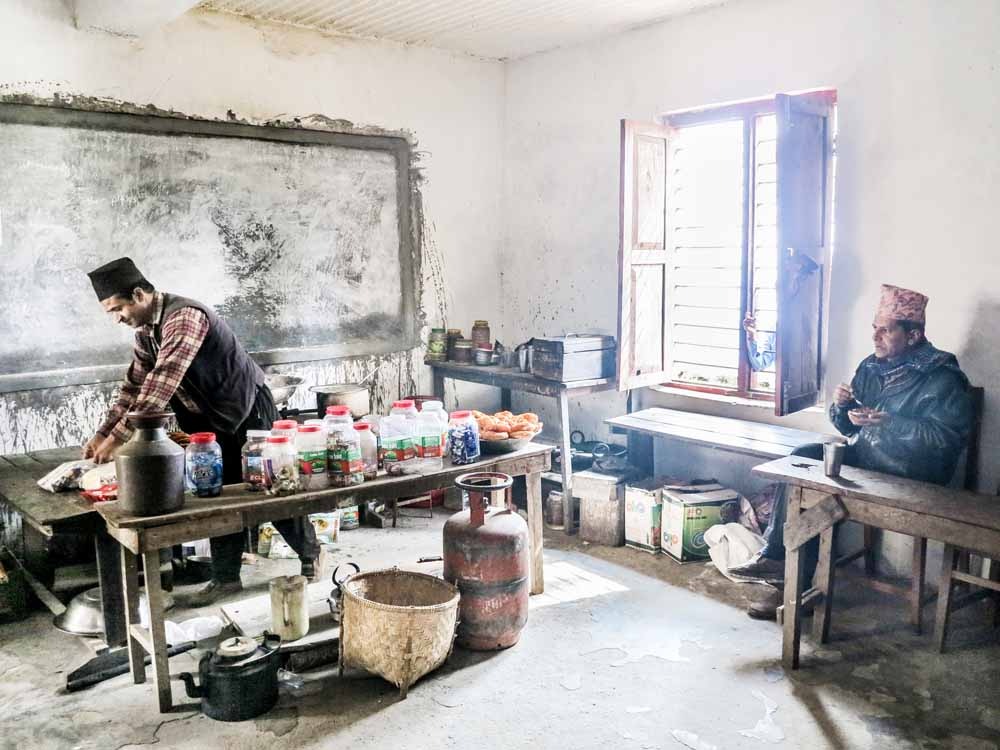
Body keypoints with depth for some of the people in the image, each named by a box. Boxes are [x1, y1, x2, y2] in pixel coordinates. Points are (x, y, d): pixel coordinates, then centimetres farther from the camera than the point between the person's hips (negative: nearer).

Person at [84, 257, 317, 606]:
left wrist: (119, 436, -34)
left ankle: (312, 557, 20)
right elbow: (135, 383, 8)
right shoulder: (146, 329, 3)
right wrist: (103, 432, 0)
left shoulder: (184, 316, -27)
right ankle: (225, 577, 19)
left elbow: (161, 384, -34)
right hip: (212, 419, 8)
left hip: (249, 413, -8)